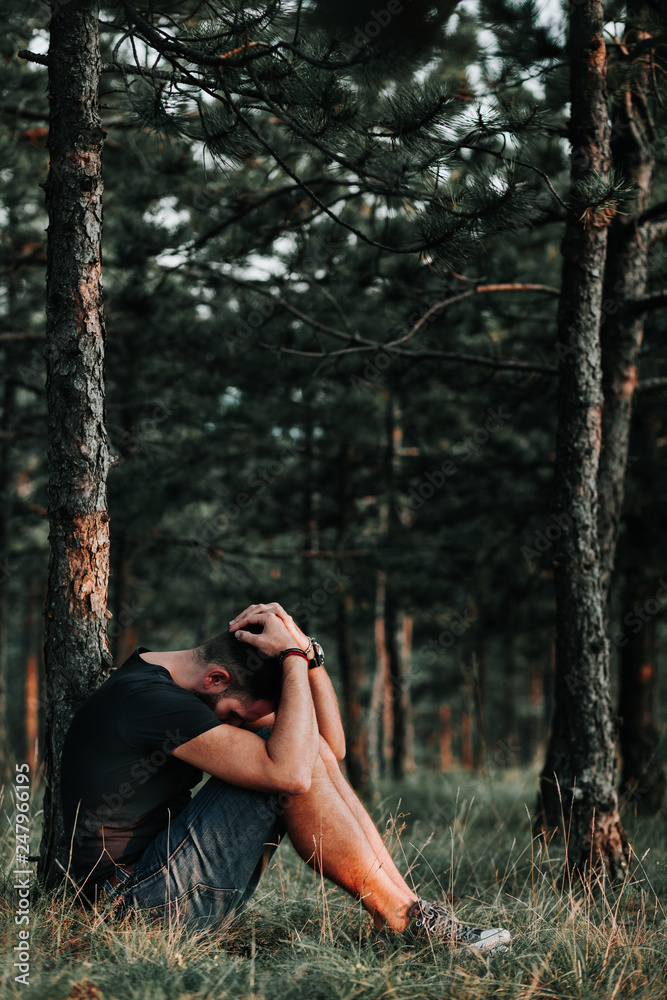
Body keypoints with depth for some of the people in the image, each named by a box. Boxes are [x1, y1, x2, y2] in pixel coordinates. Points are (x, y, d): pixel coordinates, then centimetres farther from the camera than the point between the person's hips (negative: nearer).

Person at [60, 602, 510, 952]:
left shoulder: (177, 687, 10)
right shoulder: (149, 699, -21)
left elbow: (332, 745, 8)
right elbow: (288, 772, -29)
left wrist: (307, 650, -4)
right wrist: (294, 656, -20)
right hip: (142, 898, -10)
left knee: (312, 752, 1)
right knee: (292, 759, -19)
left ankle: (409, 904, -2)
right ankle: (397, 915, -9)